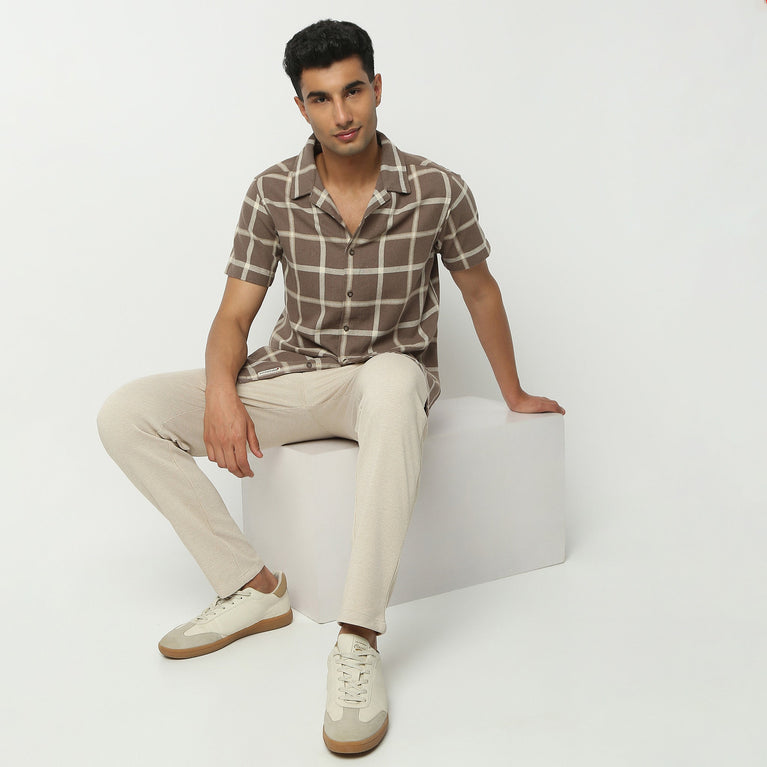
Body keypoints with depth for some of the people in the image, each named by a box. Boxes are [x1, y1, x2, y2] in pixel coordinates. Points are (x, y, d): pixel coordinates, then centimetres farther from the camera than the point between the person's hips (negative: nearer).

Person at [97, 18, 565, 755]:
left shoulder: (438, 190, -8)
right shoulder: (273, 192, -5)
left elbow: (480, 291, 8)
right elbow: (234, 315, -3)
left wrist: (515, 395, 17)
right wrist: (221, 392, -25)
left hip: (388, 376, -2)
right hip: (294, 376, 3)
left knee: (393, 378, -43)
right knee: (126, 414, -16)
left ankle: (358, 642, -40)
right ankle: (253, 587, -9)